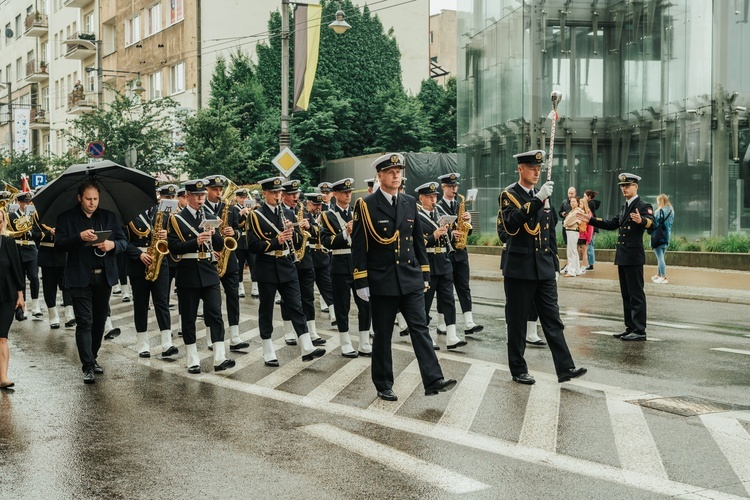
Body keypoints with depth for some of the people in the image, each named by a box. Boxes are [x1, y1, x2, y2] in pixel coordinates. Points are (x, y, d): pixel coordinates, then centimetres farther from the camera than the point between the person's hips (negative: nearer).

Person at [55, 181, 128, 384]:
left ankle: (92, 358, 27)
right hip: (80, 278, -3)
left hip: (104, 276, 4)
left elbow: (124, 241, 7)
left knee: (100, 320, 11)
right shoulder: (66, 218, 2)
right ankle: (88, 367, -6)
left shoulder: (109, 217, 10)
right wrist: (79, 237, -25)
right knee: (84, 322, -6)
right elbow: (59, 245, -9)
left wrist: (113, 244, -15)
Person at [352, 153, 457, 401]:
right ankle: (383, 386, 18)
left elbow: (418, 240, 14)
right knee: (383, 335, 6)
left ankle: (433, 380, -4)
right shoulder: (366, 205, -6)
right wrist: (361, 282, -11)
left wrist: (425, 273, 11)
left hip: (411, 278, 4)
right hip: (382, 281, -4)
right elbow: (359, 246, -8)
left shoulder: (410, 203, 9)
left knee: (420, 329, -2)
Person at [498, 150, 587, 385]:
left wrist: (554, 263, 15)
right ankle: (518, 370, 14)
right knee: (517, 321, 3)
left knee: (552, 319, 3)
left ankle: (565, 368, 3)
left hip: (544, 268, 5)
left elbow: (550, 233, 18)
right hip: (519, 268, -5)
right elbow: (512, 223, -24)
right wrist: (537, 200, -30)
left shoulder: (542, 195, 14)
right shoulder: (509, 195, -4)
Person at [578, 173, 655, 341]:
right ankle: (630, 328, 19)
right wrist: (591, 220, 21)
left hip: (634, 257, -9)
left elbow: (652, 225, -24)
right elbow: (611, 224, 25)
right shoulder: (625, 207, 18)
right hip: (622, 257, 9)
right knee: (626, 295, 12)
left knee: (636, 294, -6)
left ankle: (640, 330, -3)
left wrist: (641, 221, -44)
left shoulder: (643, 206, -9)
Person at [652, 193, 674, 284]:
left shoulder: (660, 211, -15)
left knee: (660, 257, -5)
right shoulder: (671, 211, 8)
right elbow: (671, 223, 16)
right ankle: (658, 275, 27)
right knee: (660, 257, 18)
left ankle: (663, 277, -7)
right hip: (667, 237, 8)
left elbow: (655, 224, -14)